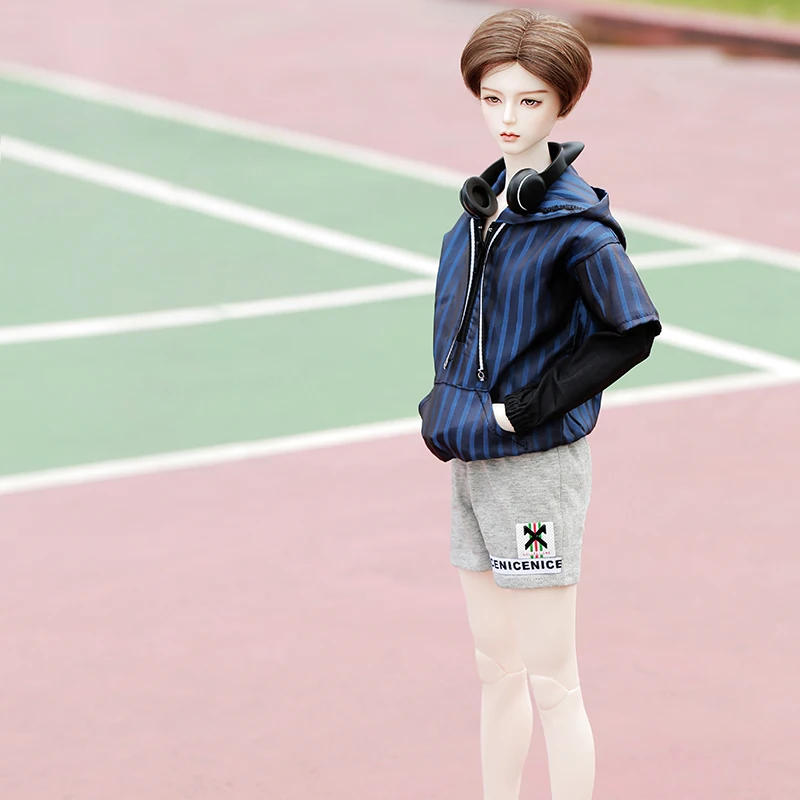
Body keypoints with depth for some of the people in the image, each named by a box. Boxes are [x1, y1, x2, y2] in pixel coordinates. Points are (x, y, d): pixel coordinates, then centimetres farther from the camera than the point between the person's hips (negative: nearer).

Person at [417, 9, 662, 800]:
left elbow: (634, 331, -20)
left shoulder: (574, 221, -15)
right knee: (497, 670, 16)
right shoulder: (482, 203, 9)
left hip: (536, 465, -8)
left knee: (549, 681, -2)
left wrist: (530, 406, -17)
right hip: (472, 461, 8)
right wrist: (441, 403, 9)